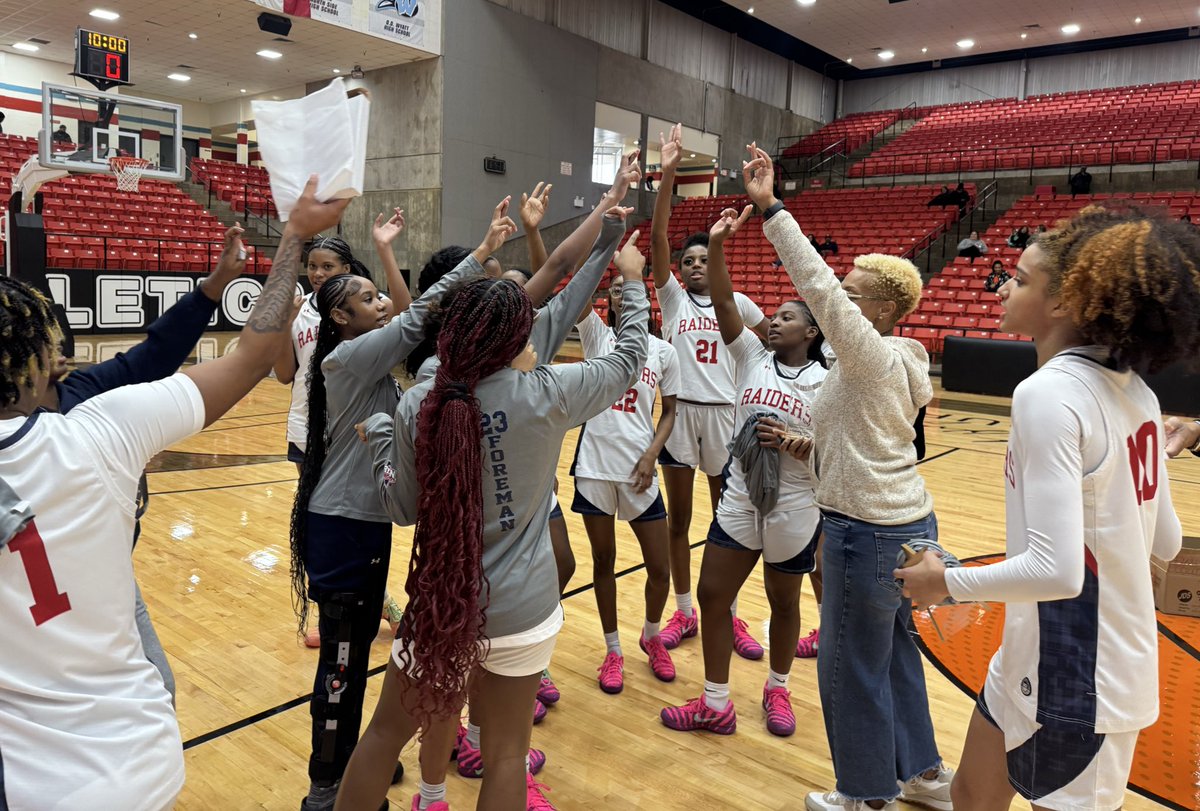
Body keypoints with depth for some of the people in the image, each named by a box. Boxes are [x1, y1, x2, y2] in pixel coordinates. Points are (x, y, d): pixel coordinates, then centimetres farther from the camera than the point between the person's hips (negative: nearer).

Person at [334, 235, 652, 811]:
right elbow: (630, 357, 1)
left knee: (385, 733, 22)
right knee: (505, 753, 15)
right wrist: (633, 282, 16)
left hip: (439, 606, 2)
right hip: (520, 609, -1)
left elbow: (403, 508, -2)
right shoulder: (546, 394, -15)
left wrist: (379, 433, 11)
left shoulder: (417, 405, -11)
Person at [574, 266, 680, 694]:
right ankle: (613, 650, 29)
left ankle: (652, 637, 34)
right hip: (594, 465, 0)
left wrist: (651, 456, -6)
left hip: (638, 468, 1)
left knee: (660, 567, 5)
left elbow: (669, 412, 8)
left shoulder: (664, 351, 4)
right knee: (603, 561, 11)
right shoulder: (596, 336, 2)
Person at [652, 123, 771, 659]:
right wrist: (668, 172, -18)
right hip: (679, 411, 0)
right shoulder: (673, 297, 4)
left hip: (724, 413, 0)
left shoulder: (737, 303, 6)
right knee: (678, 519, 8)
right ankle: (683, 613, 22)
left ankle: (730, 616, 22)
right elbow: (657, 236, -9)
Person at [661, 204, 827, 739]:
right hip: (739, 501, 3)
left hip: (795, 512, -3)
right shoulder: (753, 357, 0)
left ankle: (777, 690, 40)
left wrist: (796, 444, -22)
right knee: (711, 594, 4)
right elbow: (724, 304, -13)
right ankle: (716, 705, 20)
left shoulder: (827, 384, -7)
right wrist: (717, 245, -25)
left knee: (784, 603, 15)